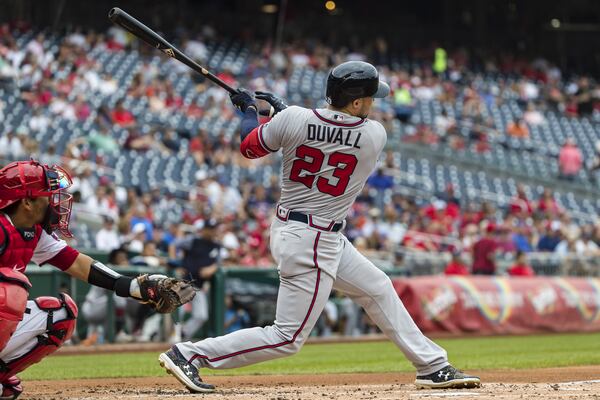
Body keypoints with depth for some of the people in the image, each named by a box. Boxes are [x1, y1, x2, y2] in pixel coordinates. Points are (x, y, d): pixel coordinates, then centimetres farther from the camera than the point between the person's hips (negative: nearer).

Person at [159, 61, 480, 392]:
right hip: (313, 244, -7)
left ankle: (432, 367, 28)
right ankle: (189, 354, -3)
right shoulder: (374, 136, -15)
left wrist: (249, 109, 21)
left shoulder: (293, 119, -11)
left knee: (378, 289, 19)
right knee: (288, 338, 0)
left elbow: (249, 147, 4)